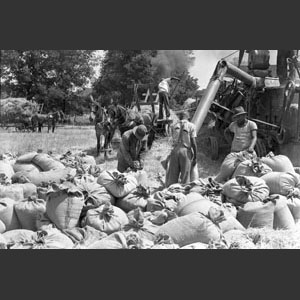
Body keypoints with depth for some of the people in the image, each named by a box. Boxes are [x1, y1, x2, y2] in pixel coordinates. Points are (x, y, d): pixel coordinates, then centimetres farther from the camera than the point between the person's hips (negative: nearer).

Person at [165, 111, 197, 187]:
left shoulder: (175, 126, 14)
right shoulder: (191, 126, 3)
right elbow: (193, 142, -3)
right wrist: (195, 157, 2)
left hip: (175, 150, 3)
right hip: (185, 150, -3)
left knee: (172, 176, 6)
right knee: (185, 176, 1)